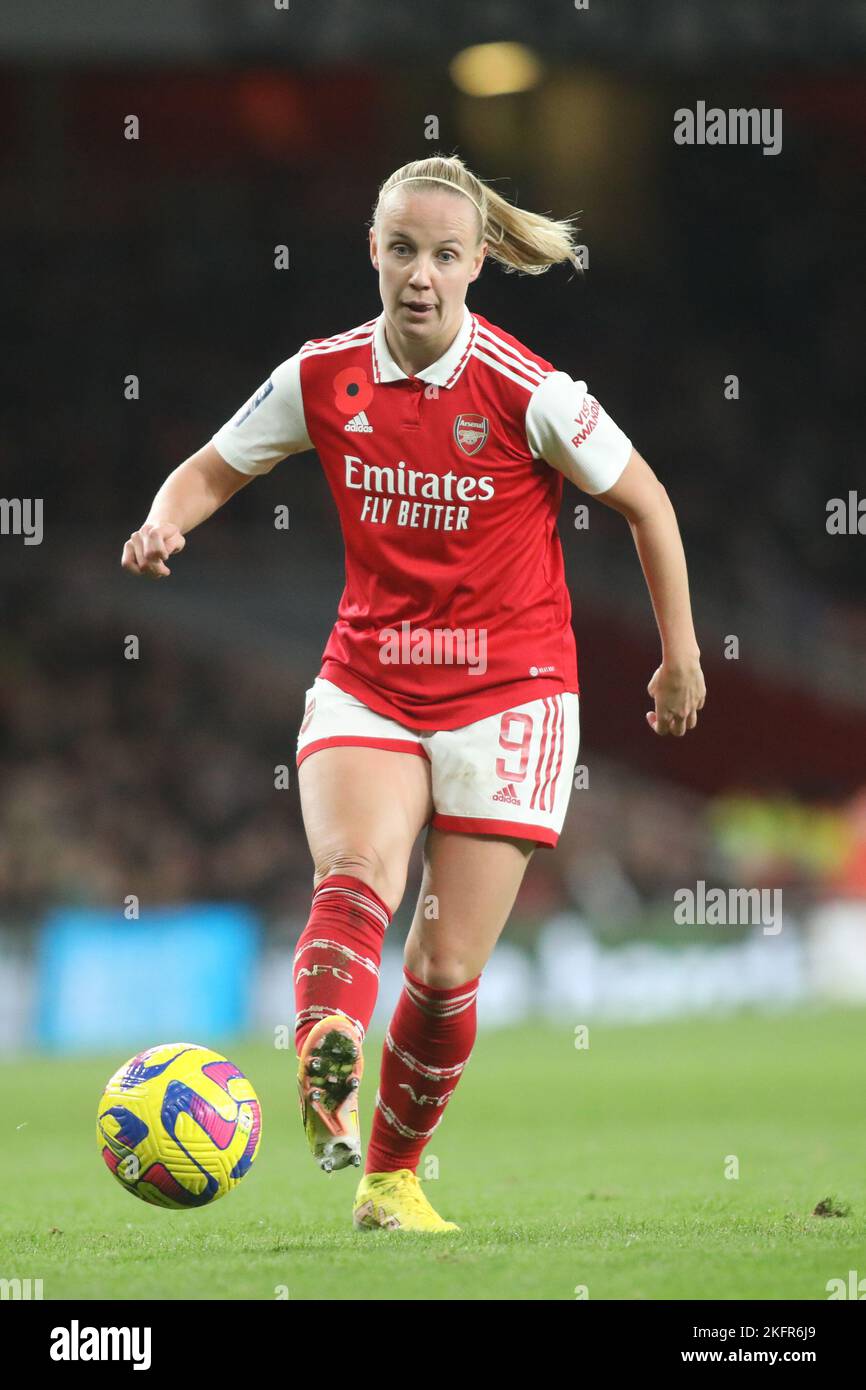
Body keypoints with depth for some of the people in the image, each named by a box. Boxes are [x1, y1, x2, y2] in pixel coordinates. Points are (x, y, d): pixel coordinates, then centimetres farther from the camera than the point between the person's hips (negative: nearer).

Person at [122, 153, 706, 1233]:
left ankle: (390, 1174, 19)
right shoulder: (324, 377, -3)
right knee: (357, 874, -29)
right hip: (366, 687, 2)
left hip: (507, 691, -2)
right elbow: (213, 469, 10)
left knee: (448, 970, -1)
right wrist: (164, 524, -12)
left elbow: (646, 503, -1)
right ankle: (325, 1074, -52)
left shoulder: (526, 393, -13)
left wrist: (681, 656, 5)